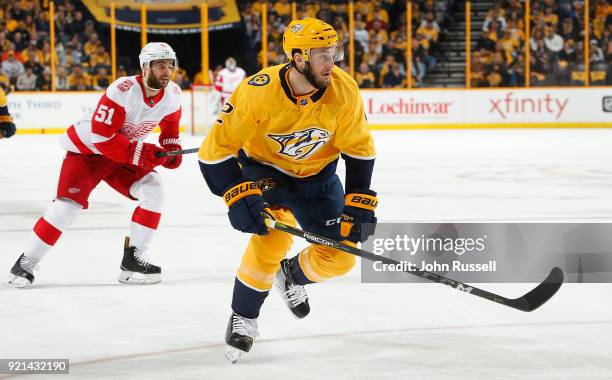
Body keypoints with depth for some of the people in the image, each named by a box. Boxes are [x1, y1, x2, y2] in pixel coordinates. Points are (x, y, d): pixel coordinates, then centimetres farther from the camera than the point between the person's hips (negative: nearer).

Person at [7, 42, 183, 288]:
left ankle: (133, 259, -4)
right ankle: (25, 263, -4)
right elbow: (101, 137, -31)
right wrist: (140, 154, -32)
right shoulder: (122, 91, -31)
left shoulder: (172, 95, -9)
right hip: (87, 148, -6)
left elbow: (170, 123, 13)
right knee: (69, 204, -16)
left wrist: (172, 148, -5)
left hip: (128, 152, 6)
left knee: (153, 191, -13)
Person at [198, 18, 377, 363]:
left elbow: (360, 150, -10)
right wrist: (238, 196, -34)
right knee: (273, 236, -26)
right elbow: (216, 149, -25)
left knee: (339, 257, -4)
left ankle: (291, 275, 31)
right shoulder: (257, 92, -32)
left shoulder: (344, 90, -24)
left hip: (317, 174, 3)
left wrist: (360, 203, -14)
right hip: (263, 166, -3)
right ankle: (243, 318, -3)